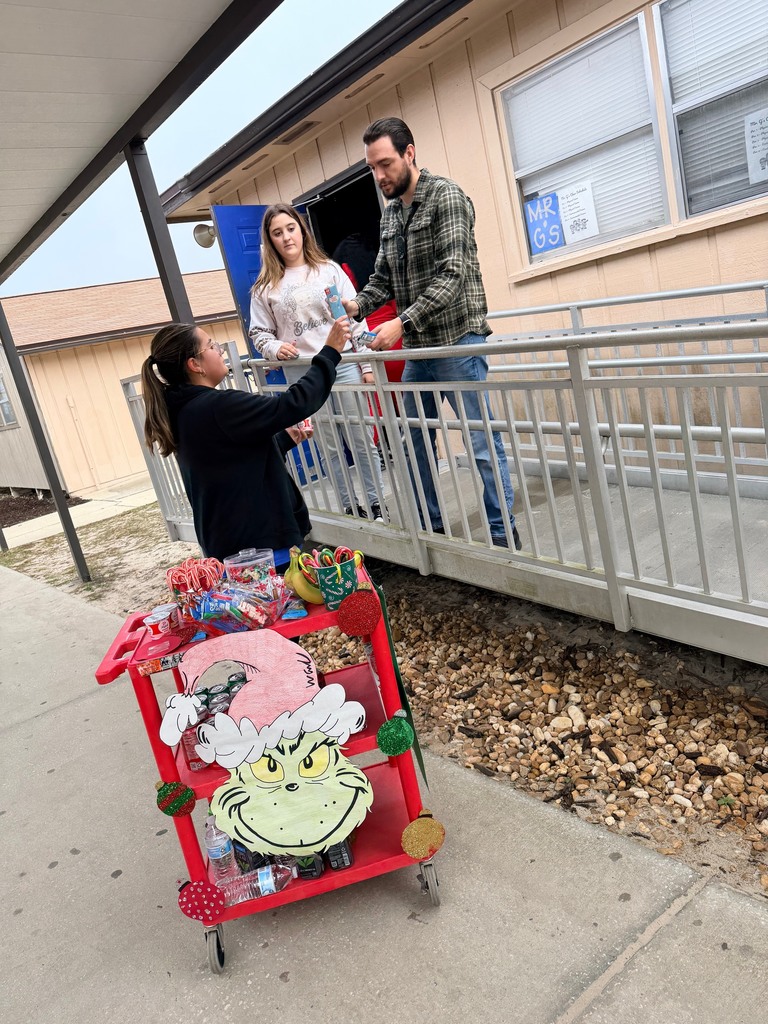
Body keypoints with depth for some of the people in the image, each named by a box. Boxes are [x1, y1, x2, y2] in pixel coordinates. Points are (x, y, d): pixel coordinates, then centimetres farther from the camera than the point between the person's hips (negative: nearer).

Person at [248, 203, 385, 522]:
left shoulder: (329, 270, 5)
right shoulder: (265, 287, 5)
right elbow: (259, 332, 11)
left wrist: (367, 365, -1)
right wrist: (275, 348, -12)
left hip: (343, 364, 0)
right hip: (301, 374, 1)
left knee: (362, 441, 3)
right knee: (329, 447, 7)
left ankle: (376, 505, 15)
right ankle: (350, 508, 18)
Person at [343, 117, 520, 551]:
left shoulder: (445, 196, -7)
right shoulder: (390, 214, 15)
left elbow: (452, 274, -18)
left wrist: (403, 322, -26)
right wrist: (357, 304, -4)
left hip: (457, 340, -8)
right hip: (417, 347, 8)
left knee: (483, 441, -5)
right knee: (415, 441, 11)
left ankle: (504, 533, 5)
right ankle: (429, 527, 25)